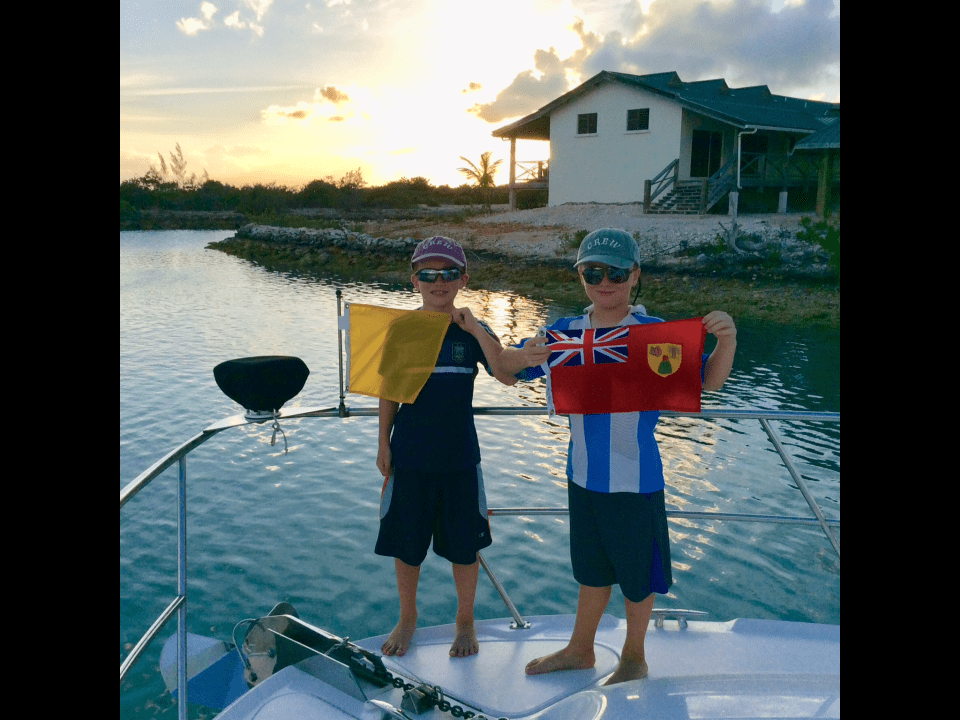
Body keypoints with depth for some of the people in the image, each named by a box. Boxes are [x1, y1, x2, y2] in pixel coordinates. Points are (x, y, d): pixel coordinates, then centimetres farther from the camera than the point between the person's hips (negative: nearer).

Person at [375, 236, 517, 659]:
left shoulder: (473, 331, -4)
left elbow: (509, 377, -19)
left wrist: (474, 328, -25)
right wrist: (383, 444, 2)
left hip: (460, 457, 0)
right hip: (409, 456, 1)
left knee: (464, 545, 10)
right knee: (405, 543, 12)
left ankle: (465, 622, 33)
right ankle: (407, 619, 36)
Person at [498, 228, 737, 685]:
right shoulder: (567, 333, -2)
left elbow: (708, 381, -10)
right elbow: (505, 368, 3)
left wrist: (726, 341, -30)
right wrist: (525, 357, -21)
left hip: (635, 477, -4)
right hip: (583, 473, 4)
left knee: (637, 573, 15)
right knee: (591, 569, 23)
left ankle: (634, 659, 40)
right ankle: (580, 650, 44)